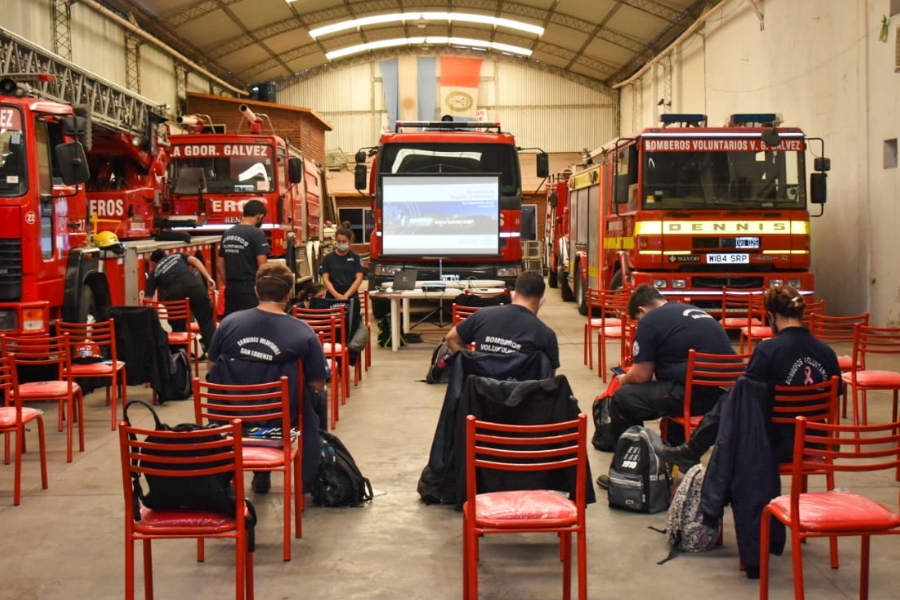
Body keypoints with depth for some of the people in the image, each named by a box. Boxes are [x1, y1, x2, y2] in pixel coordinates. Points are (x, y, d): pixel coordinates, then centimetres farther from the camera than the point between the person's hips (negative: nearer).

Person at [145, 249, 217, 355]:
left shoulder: (154, 273, 30)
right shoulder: (177, 255, 34)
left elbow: (147, 299, 25)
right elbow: (195, 261, 13)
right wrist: (208, 278, 7)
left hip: (174, 291, 0)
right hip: (192, 284, 0)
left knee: (177, 326, 18)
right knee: (206, 318, 10)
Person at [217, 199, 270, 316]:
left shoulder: (227, 233, 12)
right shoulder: (256, 233, -10)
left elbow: (219, 264, 16)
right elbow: (262, 266, -15)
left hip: (231, 289, 7)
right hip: (250, 289, -7)